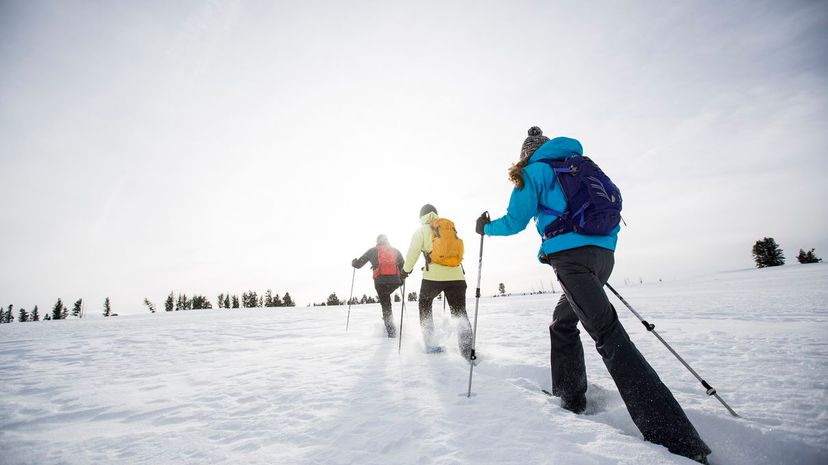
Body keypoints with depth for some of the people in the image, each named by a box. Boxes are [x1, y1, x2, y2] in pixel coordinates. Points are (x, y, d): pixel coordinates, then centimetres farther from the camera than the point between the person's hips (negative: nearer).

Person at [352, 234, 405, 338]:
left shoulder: (373, 251, 14)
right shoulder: (395, 250, 20)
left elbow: (358, 264, 17)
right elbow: (403, 266, 10)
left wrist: (353, 262, 39)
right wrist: (401, 279, 23)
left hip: (380, 280, -2)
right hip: (395, 280, 2)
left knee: (385, 304, 5)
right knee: (385, 295, 30)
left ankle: (391, 331, -1)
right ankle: (388, 318, 17)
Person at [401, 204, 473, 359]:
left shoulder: (422, 230, 7)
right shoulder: (451, 227, 18)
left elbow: (413, 253, 4)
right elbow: (458, 251, 20)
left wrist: (406, 270, 18)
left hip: (433, 276, -2)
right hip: (456, 276, 3)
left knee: (424, 304, 22)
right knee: (460, 313, 10)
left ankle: (430, 343, 17)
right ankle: (468, 352, -4)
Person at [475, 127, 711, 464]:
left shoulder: (534, 172, 7)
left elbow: (515, 221, 3)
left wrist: (486, 227, 22)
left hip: (571, 256, -8)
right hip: (603, 253, 8)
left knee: (607, 334, -13)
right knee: (563, 320, 23)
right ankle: (570, 398, 27)